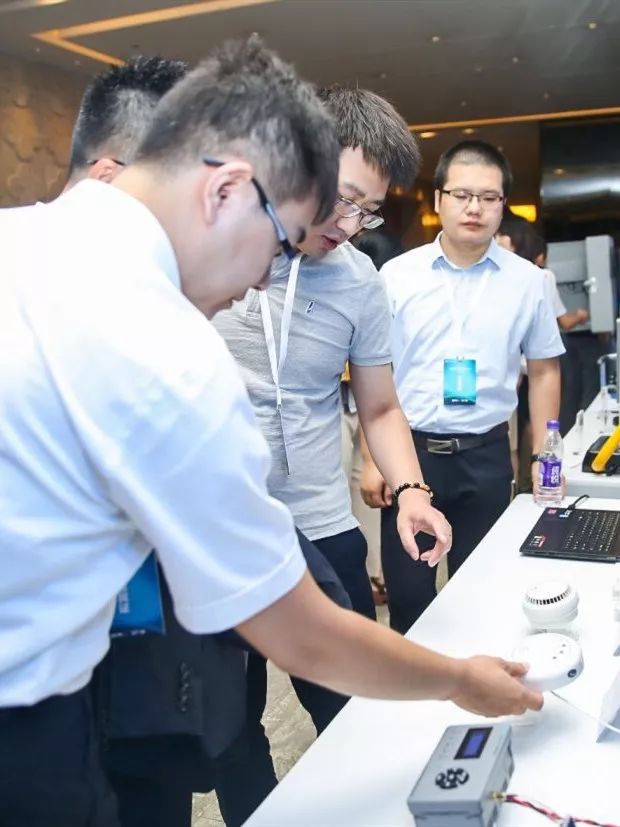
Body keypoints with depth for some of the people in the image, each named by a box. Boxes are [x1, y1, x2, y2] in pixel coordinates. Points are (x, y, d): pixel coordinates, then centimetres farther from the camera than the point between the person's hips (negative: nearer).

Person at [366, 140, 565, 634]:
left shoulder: (527, 280, 1)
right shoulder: (397, 275, -2)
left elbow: (544, 370, 9)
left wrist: (543, 456, 4)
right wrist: (373, 458, -3)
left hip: (485, 456, 1)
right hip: (409, 450, -1)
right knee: (407, 595, 9)